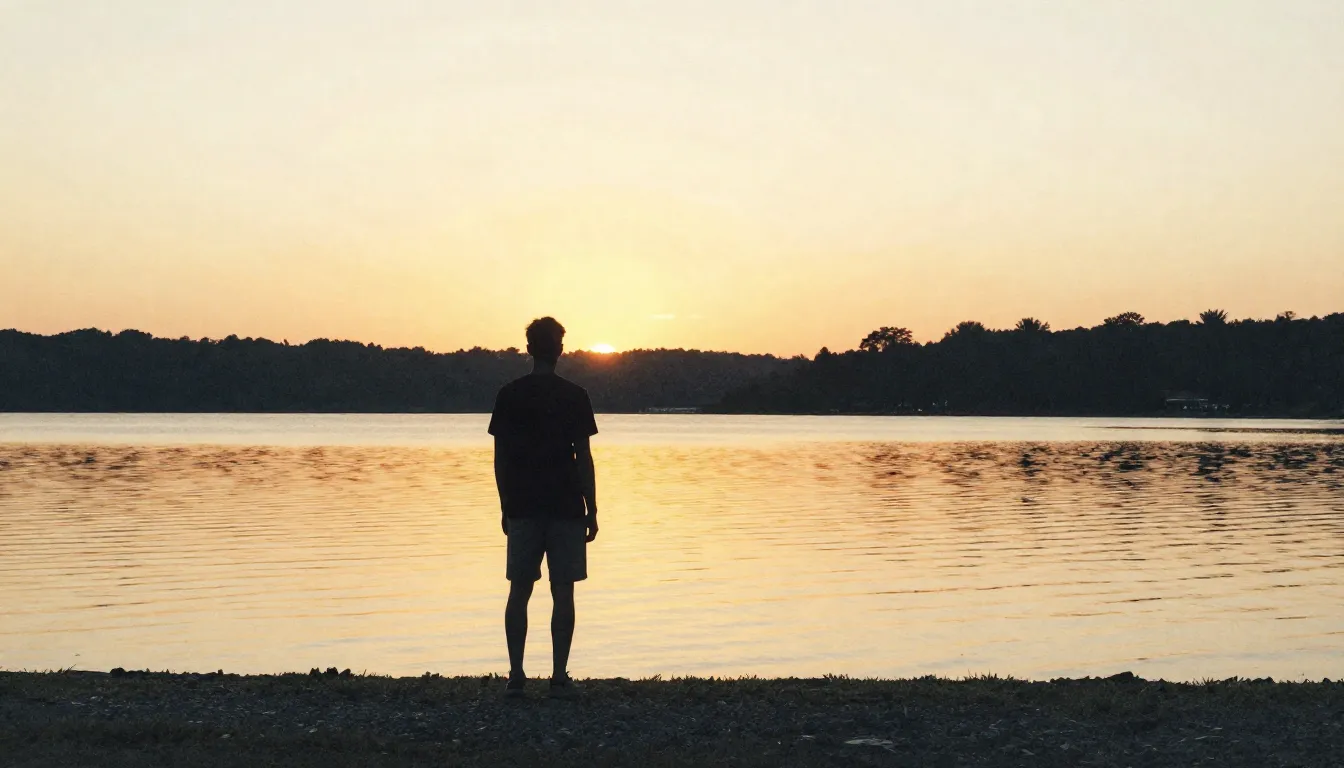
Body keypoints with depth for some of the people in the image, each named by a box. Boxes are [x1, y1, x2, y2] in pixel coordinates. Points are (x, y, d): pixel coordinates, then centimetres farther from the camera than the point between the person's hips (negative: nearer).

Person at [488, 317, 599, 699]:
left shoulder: (509, 395, 2)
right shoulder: (574, 396, -4)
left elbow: (500, 457, 3)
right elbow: (583, 457, -5)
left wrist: (506, 507, 12)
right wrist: (591, 511, 1)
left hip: (522, 507, 2)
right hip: (567, 508, -2)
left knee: (519, 592, 8)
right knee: (563, 592, 2)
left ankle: (516, 676, 7)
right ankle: (559, 678, 2)